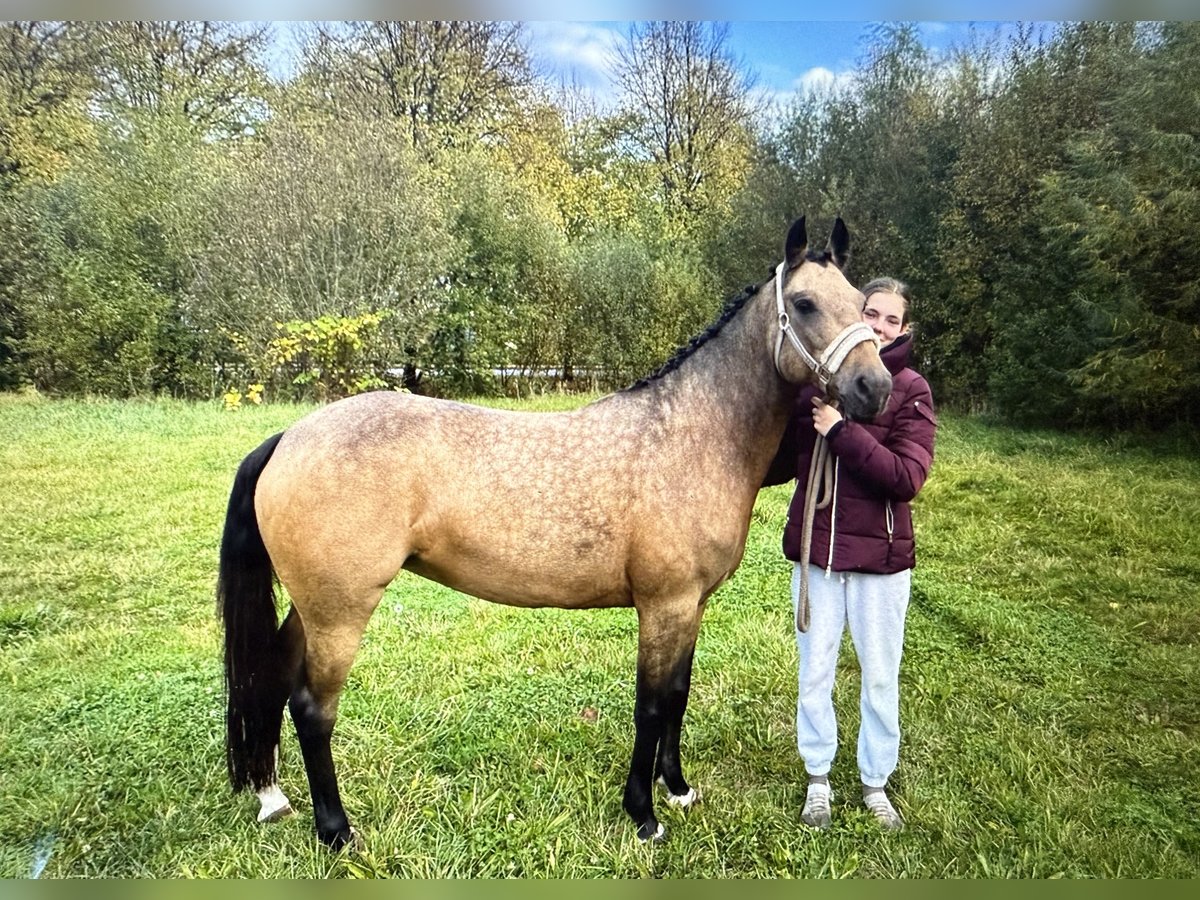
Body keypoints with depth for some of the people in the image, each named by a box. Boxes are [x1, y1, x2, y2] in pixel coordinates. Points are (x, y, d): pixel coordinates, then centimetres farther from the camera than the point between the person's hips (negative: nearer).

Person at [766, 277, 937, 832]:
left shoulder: (911, 390, -5)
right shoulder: (816, 378, 0)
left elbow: (907, 478, -18)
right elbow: (786, 459, 9)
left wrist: (841, 431, -24)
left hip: (880, 556, -1)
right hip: (816, 551, 2)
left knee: (880, 677, 13)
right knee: (814, 673, 12)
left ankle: (876, 784, 33)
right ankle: (818, 780, 32)